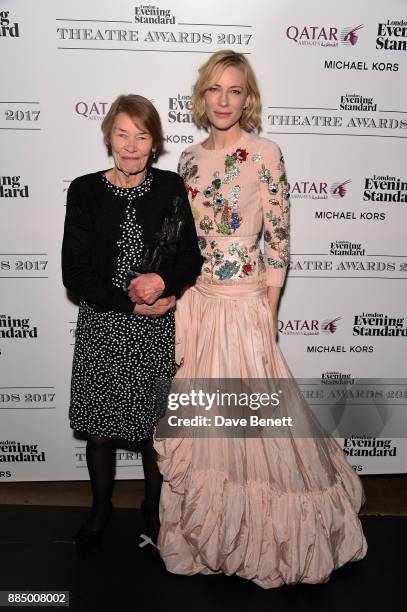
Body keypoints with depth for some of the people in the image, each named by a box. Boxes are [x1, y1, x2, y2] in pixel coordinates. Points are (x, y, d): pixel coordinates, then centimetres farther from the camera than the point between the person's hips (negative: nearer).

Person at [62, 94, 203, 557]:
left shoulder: (170, 188, 0)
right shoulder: (85, 191, -3)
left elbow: (192, 260, 2)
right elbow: (74, 274, -7)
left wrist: (163, 282, -18)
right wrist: (132, 302, -15)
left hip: (158, 329, 0)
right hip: (102, 327, 0)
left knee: (155, 423, 12)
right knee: (100, 425, 12)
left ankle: (154, 506, 38)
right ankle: (100, 509, 38)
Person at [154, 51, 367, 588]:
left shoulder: (265, 154, -6)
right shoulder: (190, 159, 9)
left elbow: (278, 242, -7)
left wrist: (268, 316, -9)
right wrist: (179, 304, 8)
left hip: (243, 305, -5)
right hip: (194, 302, 5)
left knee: (250, 421, 4)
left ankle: (256, 536, 29)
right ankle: (205, 527, 37)